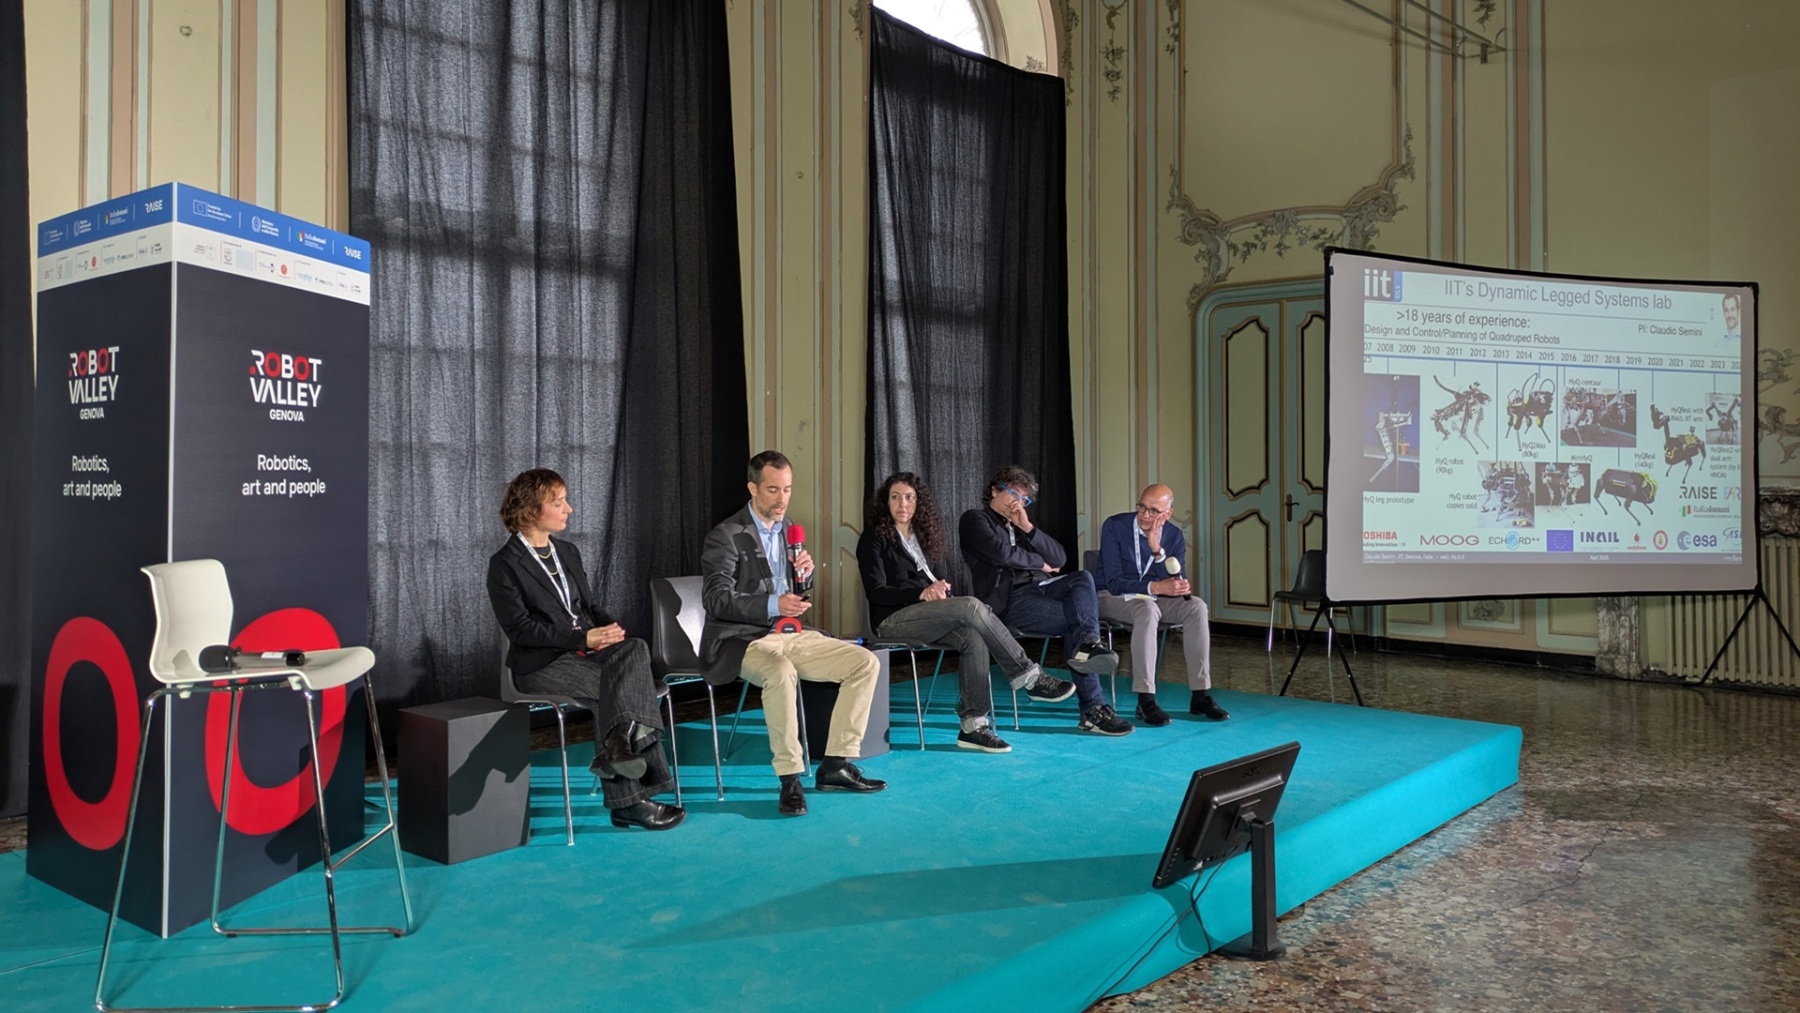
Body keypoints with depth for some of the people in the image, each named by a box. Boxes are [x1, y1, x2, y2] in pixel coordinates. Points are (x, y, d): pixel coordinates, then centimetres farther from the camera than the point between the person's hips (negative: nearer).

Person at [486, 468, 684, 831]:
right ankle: (627, 799, -24)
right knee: (617, 687, -28)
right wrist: (583, 638, -19)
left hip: (586, 648, 6)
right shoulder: (504, 564, -4)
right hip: (541, 662, -6)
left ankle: (619, 744, -36)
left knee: (635, 649, -27)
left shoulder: (567, 552, 17)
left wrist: (610, 628, -5)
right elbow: (519, 628, -12)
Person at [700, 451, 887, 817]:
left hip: (790, 634, 8)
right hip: (741, 640, -7)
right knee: (781, 673, -39)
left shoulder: (788, 530, 13)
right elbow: (717, 600, -19)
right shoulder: (726, 536, -9)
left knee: (866, 663, -6)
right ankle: (790, 779, -26)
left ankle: (835, 765, -1)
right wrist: (773, 605, -33)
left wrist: (804, 574, -2)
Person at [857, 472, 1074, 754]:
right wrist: (922, 594, -22)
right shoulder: (874, 537, 1)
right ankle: (1029, 677, -21)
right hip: (892, 620, -6)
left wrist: (941, 589, -8)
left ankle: (973, 725, -28)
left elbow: (940, 579, 18)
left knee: (973, 638, -27)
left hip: (928, 617, 6)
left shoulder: (923, 535, 20)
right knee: (972, 606, -27)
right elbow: (875, 591, -9)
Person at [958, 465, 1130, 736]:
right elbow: (1002, 553, -13)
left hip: (1040, 587, 7)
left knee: (1083, 577, -24)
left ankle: (1088, 644, -43)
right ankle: (1093, 708, -29)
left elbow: (1060, 559, 14)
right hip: (1010, 600, -6)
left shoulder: (1020, 524, 29)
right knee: (1079, 620, -24)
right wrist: (1041, 564, 4)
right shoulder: (975, 520, 7)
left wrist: (1028, 528, 2)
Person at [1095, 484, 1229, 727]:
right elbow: (1113, 582, -19)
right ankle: (1146, 700, -36)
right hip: (1113, 598, -4)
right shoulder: (1115, 526, -14)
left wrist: (1158, 551, -25)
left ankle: (1200, 695, -19)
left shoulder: (1173, 535, -2)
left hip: (1152, 598, 4)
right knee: (1147, 609, -37)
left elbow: (1179, 585, -12)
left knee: (1196, 606, -23)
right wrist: (1155, 587, -31)